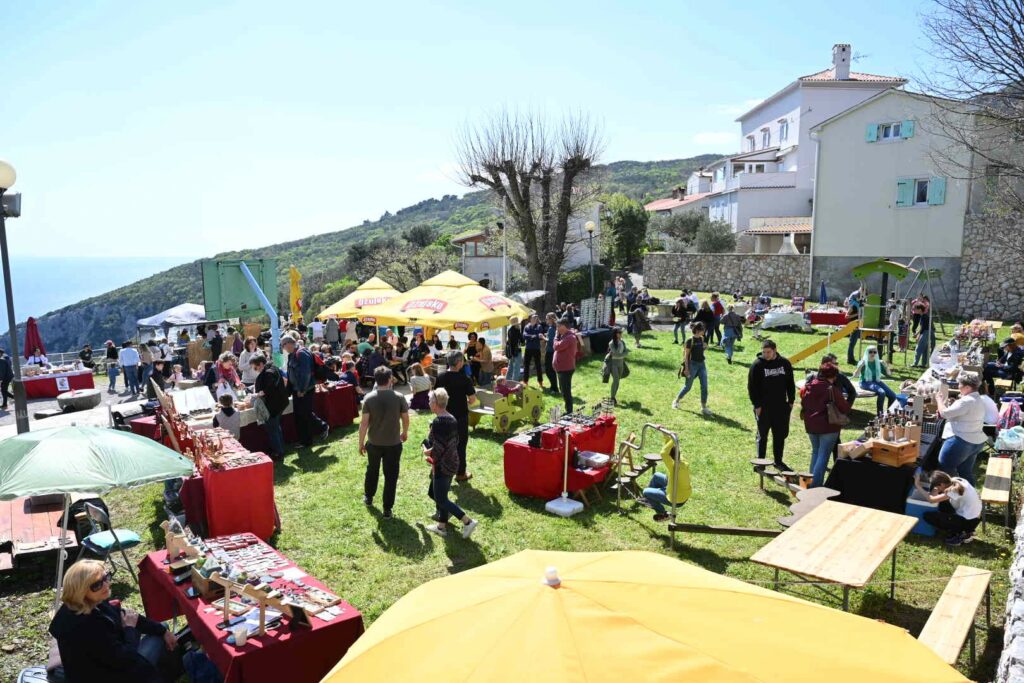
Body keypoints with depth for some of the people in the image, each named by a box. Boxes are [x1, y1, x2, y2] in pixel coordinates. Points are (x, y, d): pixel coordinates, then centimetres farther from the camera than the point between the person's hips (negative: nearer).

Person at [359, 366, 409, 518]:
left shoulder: (369, 398, -12)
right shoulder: (399, 397, -12)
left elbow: (364, 422, -12)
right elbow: (405, 418, -2)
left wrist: (361, 442, -1)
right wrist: (405, 432, 18)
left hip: (374, 443, 1)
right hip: (393, 443, -1)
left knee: (372, 470, 24)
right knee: (391, 476, 8)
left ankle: (368, 497, 43)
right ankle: (388, 508, 12)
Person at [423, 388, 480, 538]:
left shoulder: (438, 421, -21)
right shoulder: (452, 418, 7)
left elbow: (438, 447, -24)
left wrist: (428, 452, -5)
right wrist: (432, 450, 13)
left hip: (442, 466, -10)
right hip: (452, 463, 10)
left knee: (441, 499, -2)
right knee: (433, 492, 19)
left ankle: (468, 521, -4)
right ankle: (441, 527, 25)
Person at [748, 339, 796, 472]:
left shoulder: (785, 363, 2)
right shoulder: (757, 365, -9)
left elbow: (790, 384, 12)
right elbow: (751, 387, -8)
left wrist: (791, 401, 6)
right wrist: (757, 405, -12)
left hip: (781, 407, 4)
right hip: (763, 408, -4)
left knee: (781, 435, 11)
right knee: (762, 436, 6)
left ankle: (778, 461, 25)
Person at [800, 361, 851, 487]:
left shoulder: (808, 387, 2)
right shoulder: (832, 389, -17)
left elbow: (803, 405, 14)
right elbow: (845, 408, -10)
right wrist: (846, 405, 9)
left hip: (811, 425, 6)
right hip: (828, 426, -6)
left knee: (815, 452, 20)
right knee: (823, 455, -1)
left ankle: (812, 480, 24)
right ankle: (816, 484, -4)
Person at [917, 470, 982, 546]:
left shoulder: (955, 489, -25)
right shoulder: (955, 480, -1)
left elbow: (931, 499, -26)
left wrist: (919, 487, -16)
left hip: (969, 522, -9)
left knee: (928, 516, -9)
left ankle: (962, 535, -2)